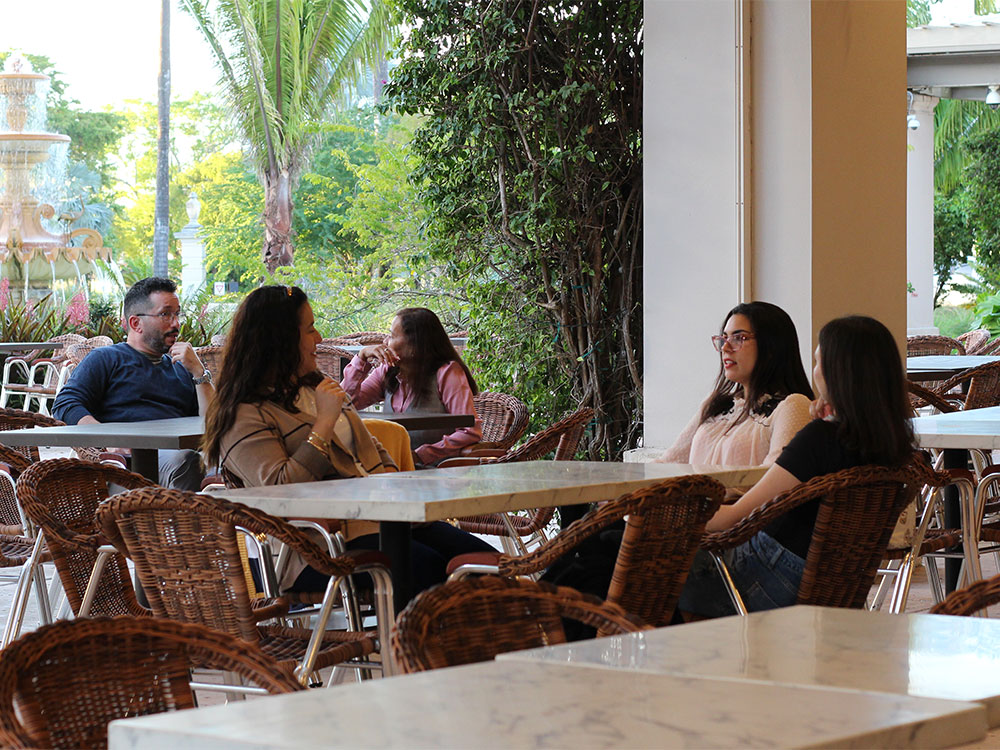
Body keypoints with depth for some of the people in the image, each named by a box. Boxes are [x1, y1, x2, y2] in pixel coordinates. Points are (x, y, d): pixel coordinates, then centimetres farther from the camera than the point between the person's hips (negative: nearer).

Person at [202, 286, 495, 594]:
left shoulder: (314, 388, 25)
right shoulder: (245, 416, -3)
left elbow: (369, 447, 30)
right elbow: (279, 489, -16)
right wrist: (325, 422, -13)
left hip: (376, 515, 9)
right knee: (427, 567, -33)